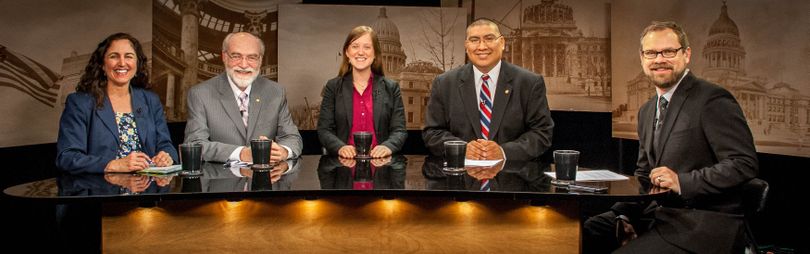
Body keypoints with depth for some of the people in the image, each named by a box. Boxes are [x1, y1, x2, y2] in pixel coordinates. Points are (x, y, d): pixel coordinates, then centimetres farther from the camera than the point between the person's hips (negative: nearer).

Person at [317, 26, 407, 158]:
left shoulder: (391, 88, 10)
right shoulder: (333, 87, 11)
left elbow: (399, 130, 6)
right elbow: (324, 129, 6)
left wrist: (388, 146, -16)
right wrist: (340, 147, -15)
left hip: (380, 161, 0)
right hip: (345, 162, 1)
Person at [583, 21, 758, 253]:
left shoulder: (713, 100, -10)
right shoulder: (647, 110, 14)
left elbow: (744, 163, -16)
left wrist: (682, 182, -25)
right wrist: (625, 215, 2)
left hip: (703, 223, -7)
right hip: (657, 213, 7)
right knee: (582, 235, -5)